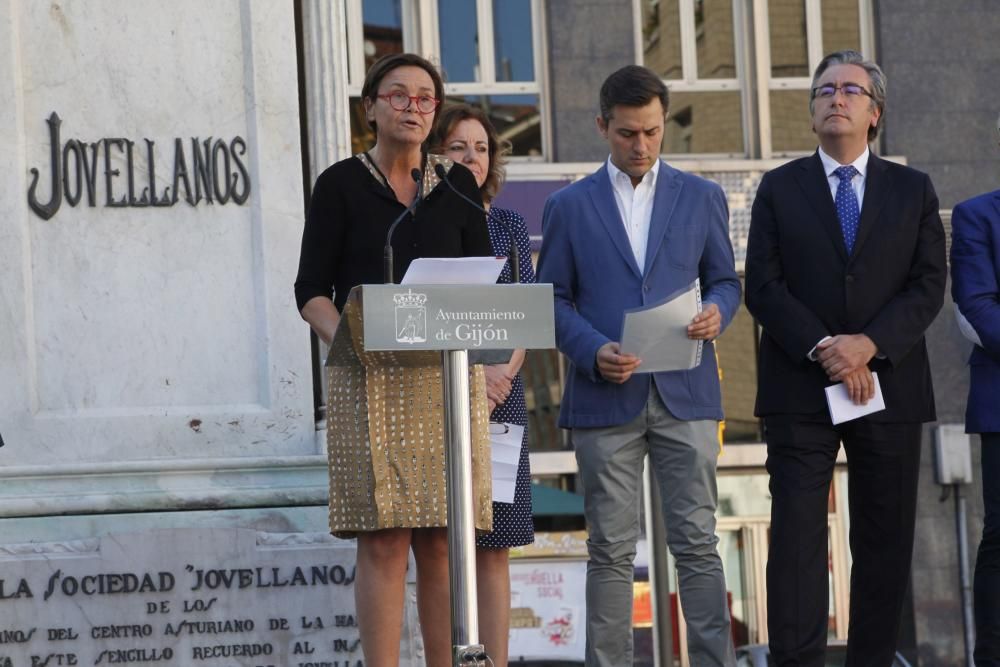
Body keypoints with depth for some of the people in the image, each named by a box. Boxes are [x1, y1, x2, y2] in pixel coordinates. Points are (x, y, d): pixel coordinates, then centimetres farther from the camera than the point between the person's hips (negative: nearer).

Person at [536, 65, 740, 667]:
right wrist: (592, 351, -11)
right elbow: (552, 299, 7)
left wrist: (718, 311, -9)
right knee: (611, 550, 1)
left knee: (698, 543, -2)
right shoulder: (570, 206, 8)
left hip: (686, 393, 1)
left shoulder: (702, 198, 11)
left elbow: (725, 279, 15)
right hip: (606, 398, 0)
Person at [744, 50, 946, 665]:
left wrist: (869, 344, -15)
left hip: (889, 387, 2)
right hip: (801, 390, -1)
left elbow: (928, 286, 1)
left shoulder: (913, 191, 10)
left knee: (886, 540, 4)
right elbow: (764, 287, 0)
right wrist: (823, 349, -14)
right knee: (797, 535, -8)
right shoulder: (780, 189, 8)